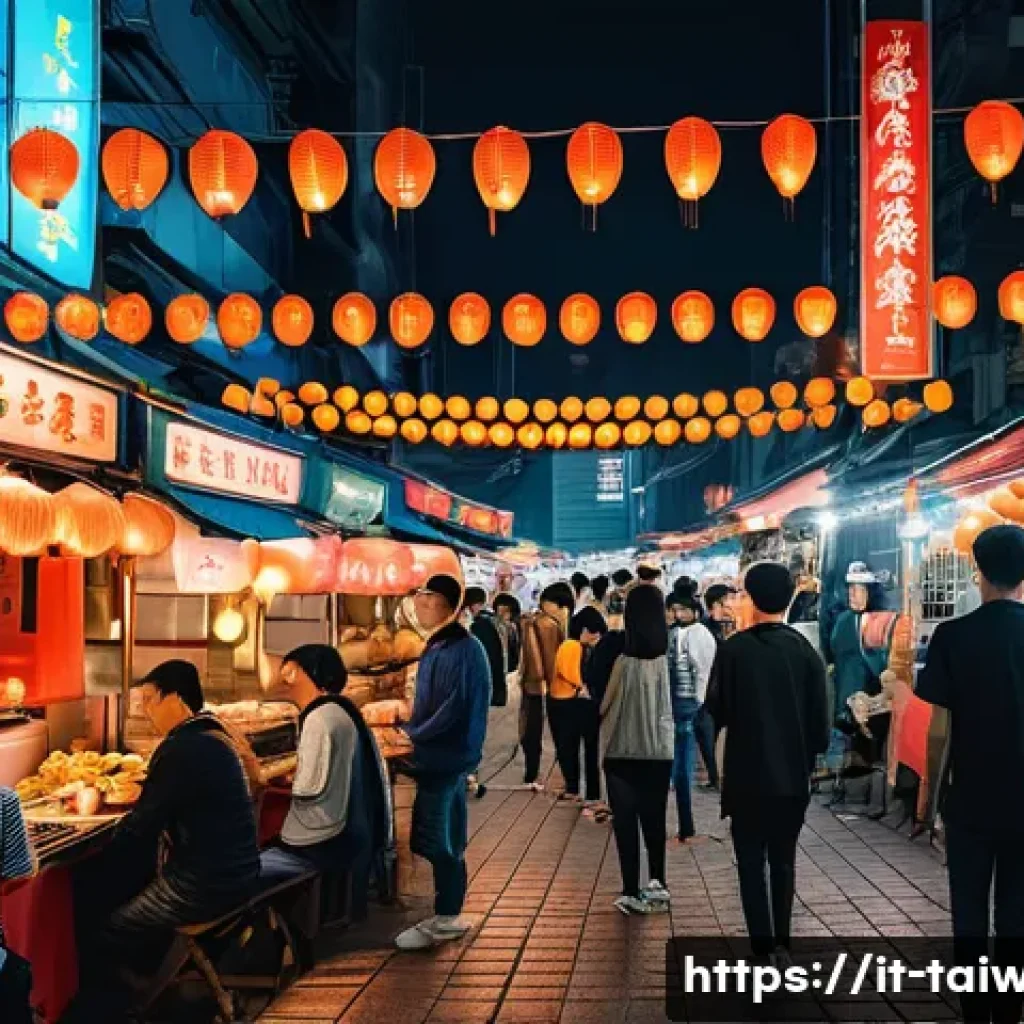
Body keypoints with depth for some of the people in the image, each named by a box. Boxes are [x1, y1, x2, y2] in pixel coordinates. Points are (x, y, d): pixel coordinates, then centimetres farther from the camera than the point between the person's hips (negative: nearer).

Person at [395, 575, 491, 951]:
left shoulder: (461, 650, -18)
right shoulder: (440, 646, 13)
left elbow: (455, 709, -23)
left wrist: (413, 737, -15)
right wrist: (413, 733, 6)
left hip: (446, 757, -10)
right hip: (438, 755, 10)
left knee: (438, 840, -2)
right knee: (442, 839, 14)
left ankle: (445, 920, 7)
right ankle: (446, 916, 22)